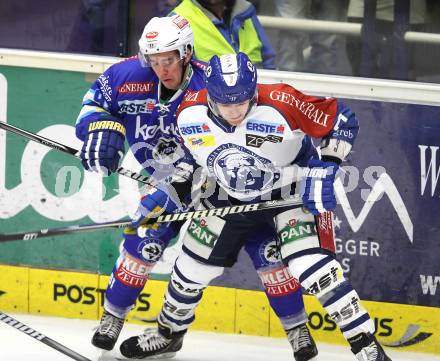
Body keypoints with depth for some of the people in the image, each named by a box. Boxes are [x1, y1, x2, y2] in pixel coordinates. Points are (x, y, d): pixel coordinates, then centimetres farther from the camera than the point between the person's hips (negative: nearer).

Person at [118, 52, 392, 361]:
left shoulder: (282, 105, -33)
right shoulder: (190, 113, -23)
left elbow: (342, 121, -22)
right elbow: (182, 153, -4)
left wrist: (326, 170, -27)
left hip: (291, 192, -4)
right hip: (229, 195, 4)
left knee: (310, 264, -23)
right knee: (192, 265, 11)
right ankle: (169, 333, 41)